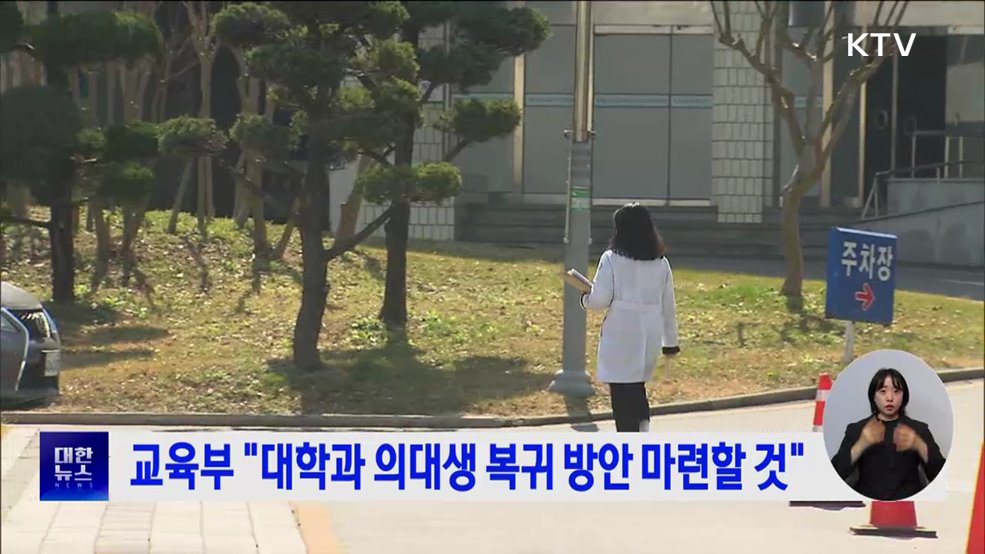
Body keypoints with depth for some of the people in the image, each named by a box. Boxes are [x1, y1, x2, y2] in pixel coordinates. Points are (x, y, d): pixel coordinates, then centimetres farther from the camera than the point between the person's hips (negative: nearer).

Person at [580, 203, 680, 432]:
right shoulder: (661, 263, 7)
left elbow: (600, 300, -11)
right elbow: (668, 306, 12)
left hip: (621, 335, -4)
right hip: (651, 335, 4)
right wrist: (671, 341, 20)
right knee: (636, 384, 23)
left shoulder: (611, 259, -7)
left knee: (621, 389, 1)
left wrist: (585, 298, 12)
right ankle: (642, 420, 5)